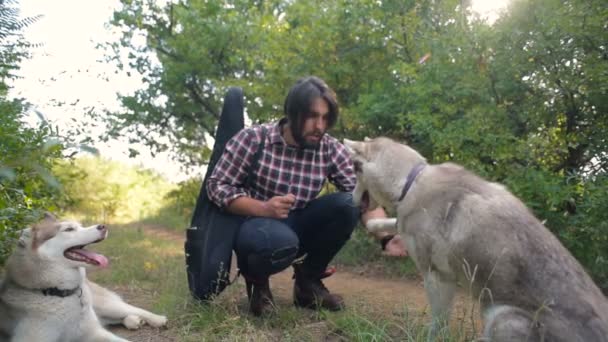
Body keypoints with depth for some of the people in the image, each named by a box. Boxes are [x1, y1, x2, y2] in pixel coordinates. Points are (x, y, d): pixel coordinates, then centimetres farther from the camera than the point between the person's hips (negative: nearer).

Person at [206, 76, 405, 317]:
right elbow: (216, 186, -13)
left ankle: (308, 281, 0)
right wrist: (263, 209, -28)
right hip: (255, 223, -3)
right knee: (281, 242, -39)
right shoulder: (253, 138, -13)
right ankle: (257, 280, 0)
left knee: (347, 204, -22)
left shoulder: (331, 150, -6)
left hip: (299, 227, 4)